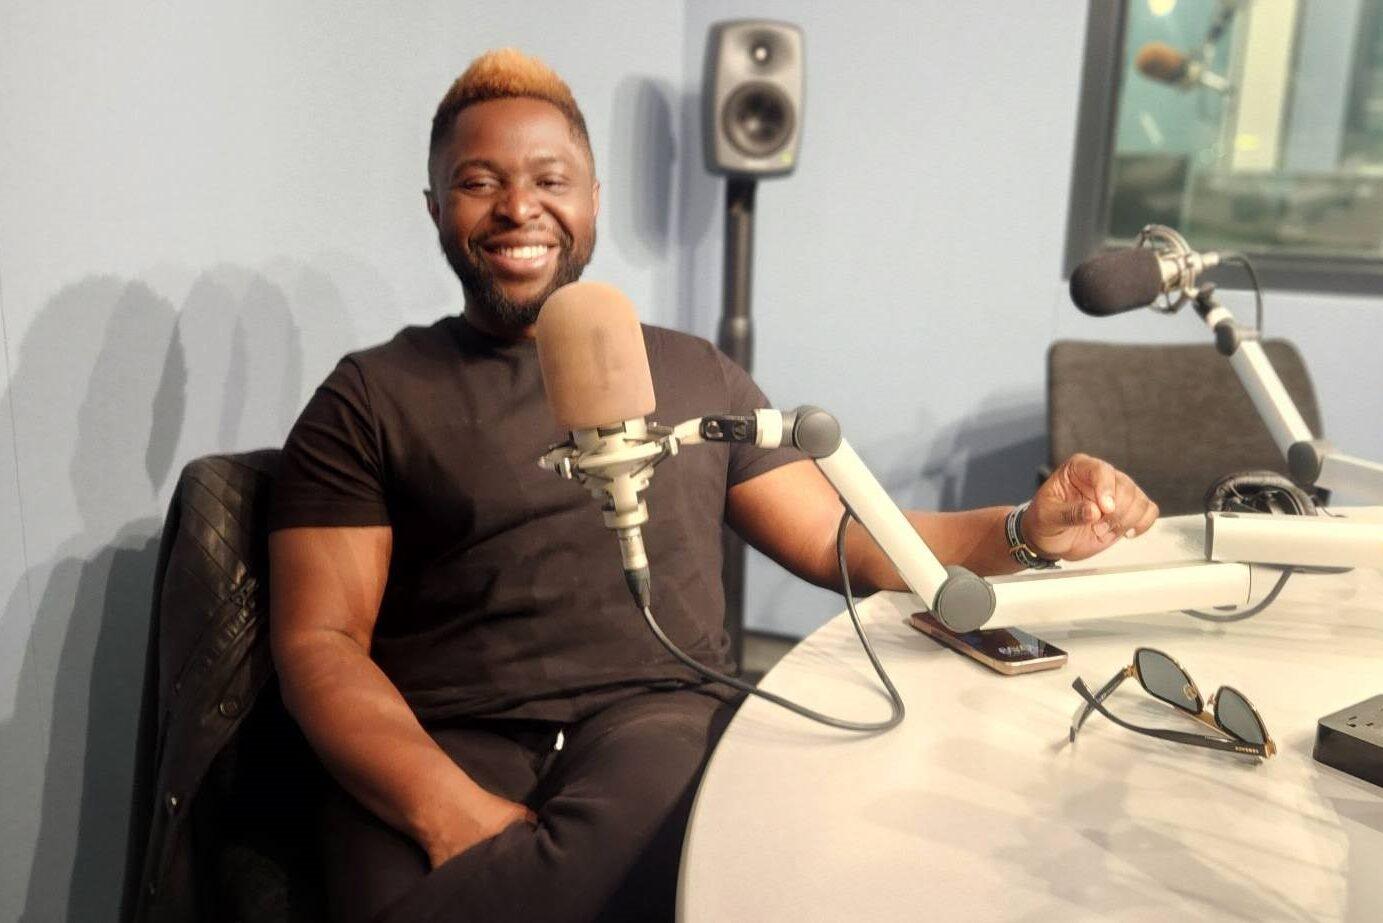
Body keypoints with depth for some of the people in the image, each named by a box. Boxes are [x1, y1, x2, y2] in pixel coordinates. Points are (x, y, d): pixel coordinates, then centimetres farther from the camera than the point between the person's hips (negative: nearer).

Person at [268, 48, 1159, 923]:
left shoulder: (694, 374, 17)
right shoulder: (371, 397, 9)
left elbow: (845, 542, 16)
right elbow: (319, 641, 1)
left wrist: (1027, 531, -2)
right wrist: (447, 810, -18)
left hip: (661, 716, 2)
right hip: (445, 748, -1)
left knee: (628, 842, -33)